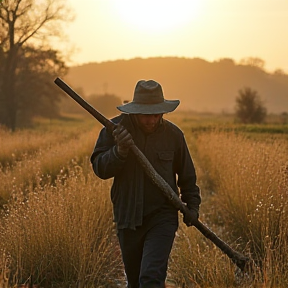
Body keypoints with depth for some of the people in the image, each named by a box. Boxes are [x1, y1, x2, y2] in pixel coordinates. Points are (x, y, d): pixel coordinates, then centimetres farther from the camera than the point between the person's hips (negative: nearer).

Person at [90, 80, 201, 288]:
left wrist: (192, 204, 2)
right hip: (128, 219, 2)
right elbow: (100, 168, -10)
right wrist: (119, 151, -26)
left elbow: (187, 175, 11)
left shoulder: (173, 134, -2)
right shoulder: (116, 129, -4)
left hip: (162, 217, -2)